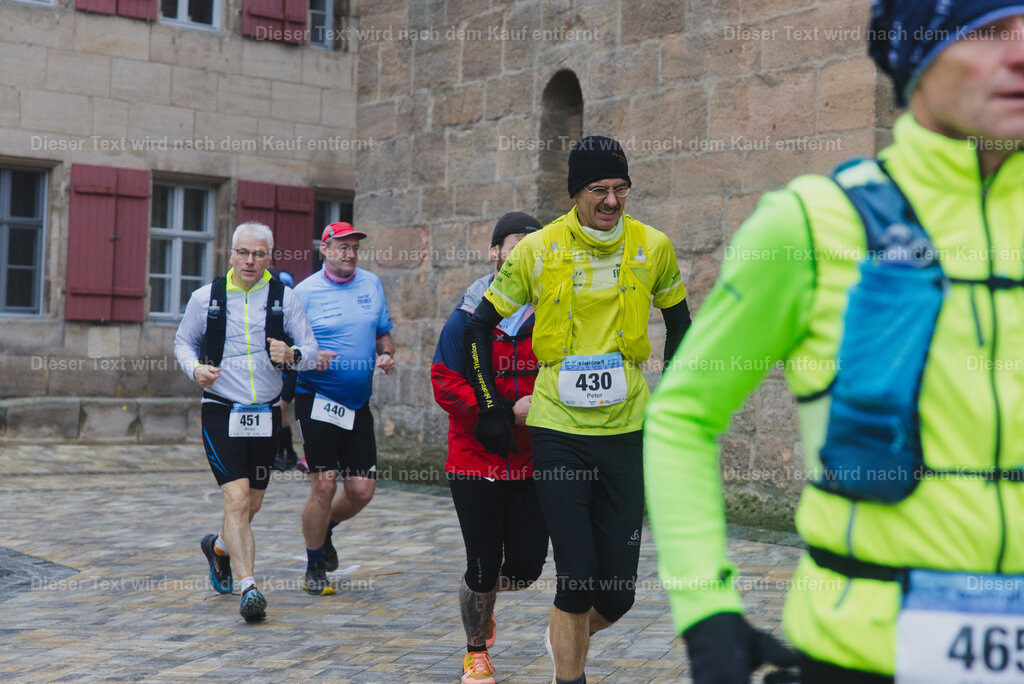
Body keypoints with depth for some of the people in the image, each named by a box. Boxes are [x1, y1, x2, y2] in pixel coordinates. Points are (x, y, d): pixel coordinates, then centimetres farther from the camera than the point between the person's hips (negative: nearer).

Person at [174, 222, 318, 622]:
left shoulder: (284, 298, 2)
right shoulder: (206, 297, 1)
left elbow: (311, 350, 3)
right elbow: (183, 341, 14)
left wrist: (292, 355, -20)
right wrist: (195, 368, -7)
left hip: (266, 415, 3)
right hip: (221, 412, -2)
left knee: (252, 504, 14)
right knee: (237, 500, -15)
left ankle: (219, 546, 44)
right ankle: (248, 587, -13)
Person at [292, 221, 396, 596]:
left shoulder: (372, 284, 10)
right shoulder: (305, 291, -4)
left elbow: (384, 333, 19)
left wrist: (386, 355, -2)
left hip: (358, 403, 5)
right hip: (317, 399, -4)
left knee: (362, 490, 2)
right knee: (324, 484, -9)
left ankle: (323, 528, 34)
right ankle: (315, 567, 11)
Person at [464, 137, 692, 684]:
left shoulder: (653, 247, 1)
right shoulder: (538, 250, -4)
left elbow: (678, 322, 17)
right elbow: (479, 326, 5)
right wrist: (491, 409, 3)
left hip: (625, 429, 2)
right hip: (557, 430, -2)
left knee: (617, 593, 5)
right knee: (576, 579, -6)